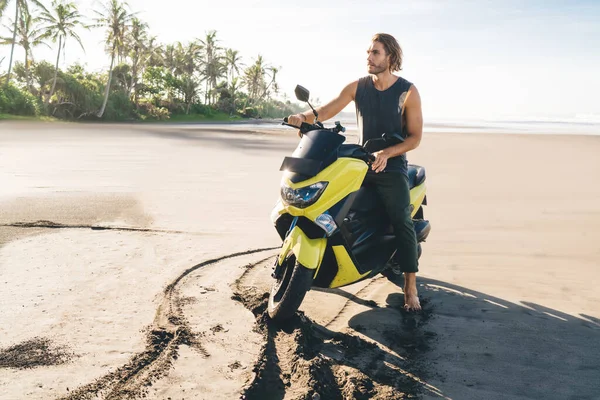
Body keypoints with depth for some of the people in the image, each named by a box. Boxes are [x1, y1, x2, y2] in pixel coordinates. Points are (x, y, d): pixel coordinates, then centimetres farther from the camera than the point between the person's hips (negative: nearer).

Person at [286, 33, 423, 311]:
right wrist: (303, 117, -26)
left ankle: (410, 288, -10)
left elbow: (415, 137, -7)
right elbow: (326, 111, -5)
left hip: (392, 166, -4)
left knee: (402, 223, -15)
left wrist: (387, 153, -23)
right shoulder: (357, 87, 5)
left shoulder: (408, 92, -5)